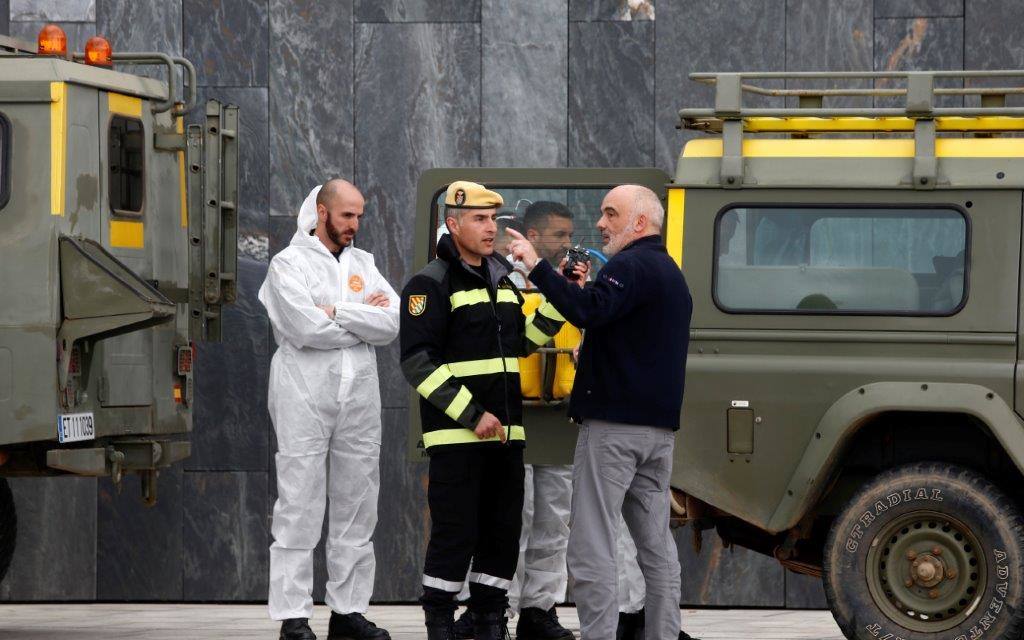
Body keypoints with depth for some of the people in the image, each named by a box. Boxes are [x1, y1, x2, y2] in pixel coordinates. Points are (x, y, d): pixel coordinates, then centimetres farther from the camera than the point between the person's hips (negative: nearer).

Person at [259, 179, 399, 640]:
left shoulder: (364, 265, 14)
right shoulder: (290, 263, -2)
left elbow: (393, 323, -1)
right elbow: (306, 328, -17)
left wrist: (337, 312, -10)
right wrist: (363, 318, -5)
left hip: (360, 397, 5)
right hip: (305, 398, -5)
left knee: (357, 509, 7)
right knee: (300, 507, -5)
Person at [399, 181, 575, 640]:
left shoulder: (502, 280, 16)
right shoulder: (431, 284, -8)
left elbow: (522, 343, 20)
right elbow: (417, 363, -14)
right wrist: (471, 416, -18)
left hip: (505, 431, 7)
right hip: (455, 434, -7)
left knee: (503, 532, 9)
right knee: (455, 533, -6)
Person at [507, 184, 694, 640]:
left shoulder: (632, 266, -11)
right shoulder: (672, 274, 21)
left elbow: (587, 311, -28)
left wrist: (536, 266, -27)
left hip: (614, 424, -10)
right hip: (660, 427, 10)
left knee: (591, 547, -9)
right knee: (655, 544, 10)